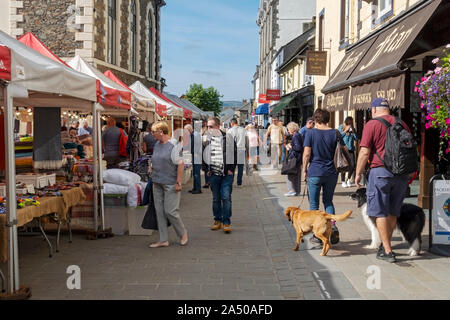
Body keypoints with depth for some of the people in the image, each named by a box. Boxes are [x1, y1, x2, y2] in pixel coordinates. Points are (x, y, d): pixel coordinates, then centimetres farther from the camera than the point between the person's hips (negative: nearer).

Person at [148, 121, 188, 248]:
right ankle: (163, 240, 15)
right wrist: (153, 177, 16)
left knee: (170, 211, -6)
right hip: (157, 183, 8)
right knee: (159, 211, 7)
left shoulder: (174, 145, -13)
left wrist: (178, 182, -18)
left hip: (170, 184, -8)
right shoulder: (157, 144, 11)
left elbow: (180, 164, -16)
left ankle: (183, 233, 18)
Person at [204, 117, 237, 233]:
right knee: (216, 198, 10)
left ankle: (226, 222, 0)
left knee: (226, 197, -6)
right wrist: (207, 170, 9)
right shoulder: (207, 139, 8)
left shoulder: (228, 138, -2)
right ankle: (217, 220, 20)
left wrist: (231, 169, -5)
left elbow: (234, 154, 2)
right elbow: (204, 156, 18)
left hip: (227, 174, -3)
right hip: (213, 174, 4)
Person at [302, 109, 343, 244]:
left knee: (314, 203, 8)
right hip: (331, 172, 3)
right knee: (328, 201, 18)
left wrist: (304, 169, 1)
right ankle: (333, 226, -3)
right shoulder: (334, 133, 2)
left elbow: (307, 153, -10)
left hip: (315, 172, -3)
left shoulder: (310, 133, -6)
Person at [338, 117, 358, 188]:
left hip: (351, 149, 3)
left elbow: (356, 139, 6)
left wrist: (353, 131, -5)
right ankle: (343, 181, 6)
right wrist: (345, 130, -9)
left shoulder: (353, 129, 12)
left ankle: (348, 179, 18)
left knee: (352, 165, -5)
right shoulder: (341, 127, 6)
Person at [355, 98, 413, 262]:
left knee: (380, 212, 2)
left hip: (380, 171, -5)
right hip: (402, 173, 6)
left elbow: (365, 152, -10)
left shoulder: (372, 124, -6)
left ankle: (387, 251, 0)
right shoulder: (402, 124, 10)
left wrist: (358, 173, -1)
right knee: (393, 212, 15)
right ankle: (385, 245, 27)